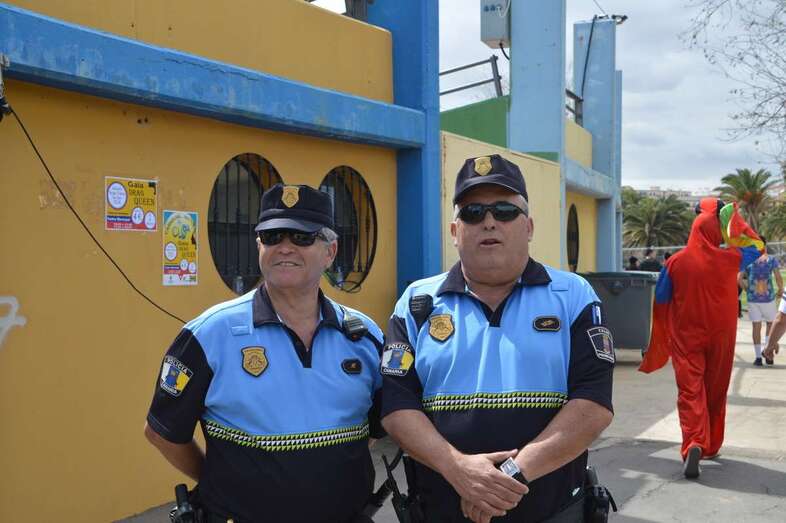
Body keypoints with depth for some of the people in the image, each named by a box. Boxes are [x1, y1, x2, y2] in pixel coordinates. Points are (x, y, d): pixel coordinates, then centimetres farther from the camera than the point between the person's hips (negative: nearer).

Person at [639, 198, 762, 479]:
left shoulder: (676, 262, -7)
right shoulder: (729, 260, -6)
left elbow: (661, 299, 1)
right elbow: (756, 246, 13)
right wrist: (733, 218, 12)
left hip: (686, 337, -1)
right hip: (720, 336, 1)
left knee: (690, 390, -4)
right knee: (715, 390, 15)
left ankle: (694, 443, -25)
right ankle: (711, 445, 27)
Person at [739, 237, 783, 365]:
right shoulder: (771, 260, -1)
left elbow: (739, 278, -6)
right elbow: (778, 278, -9)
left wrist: (747, 289, 8)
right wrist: (781, 290, 9)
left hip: (752, 298, 1)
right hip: (768, 297, -1)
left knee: (756, 326, 6)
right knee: (771, 323, 18)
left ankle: (758, 357, 6)